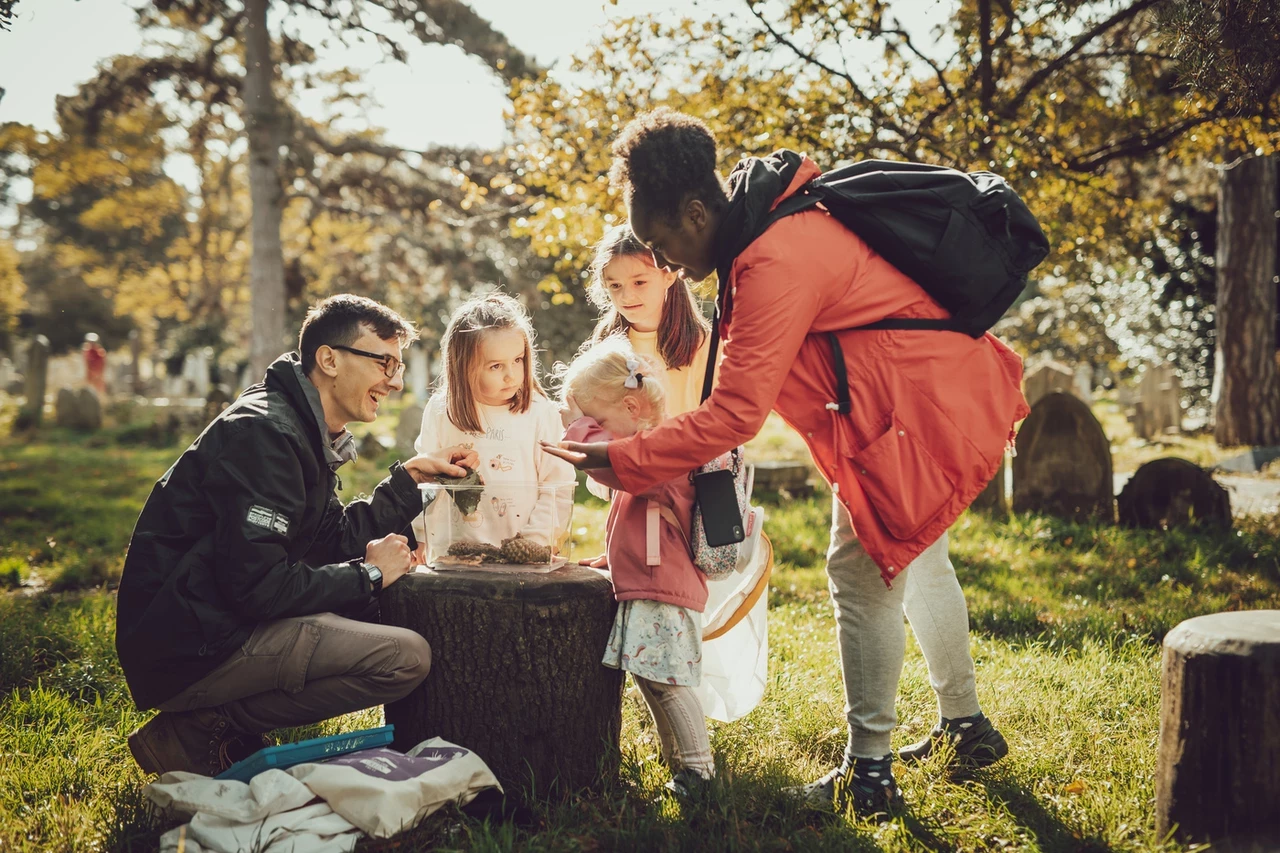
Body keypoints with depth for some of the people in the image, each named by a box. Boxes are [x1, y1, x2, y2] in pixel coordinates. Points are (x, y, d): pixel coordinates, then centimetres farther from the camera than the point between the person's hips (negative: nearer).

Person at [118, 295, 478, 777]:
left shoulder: (306, 431, 14)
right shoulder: (264, 433, -18)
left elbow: (336, 541, 13)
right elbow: (259, 586, -24)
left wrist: (410, 477, 7)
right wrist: (370, 574, -11)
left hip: (225, 620, 10)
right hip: (186, 652, -10)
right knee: (407, 658, -18)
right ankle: (201, 734, -9)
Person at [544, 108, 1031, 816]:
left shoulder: (776, 264, -26)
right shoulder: (778, 223, 6)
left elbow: (732, 416, -25)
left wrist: (623, 460, -17)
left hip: (919, 406, -11)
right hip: (940, 388, 11)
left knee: (863, 575, -6)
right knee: (915, 562, 21)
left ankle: (869, 772, 3)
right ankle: (967, 728, 36)